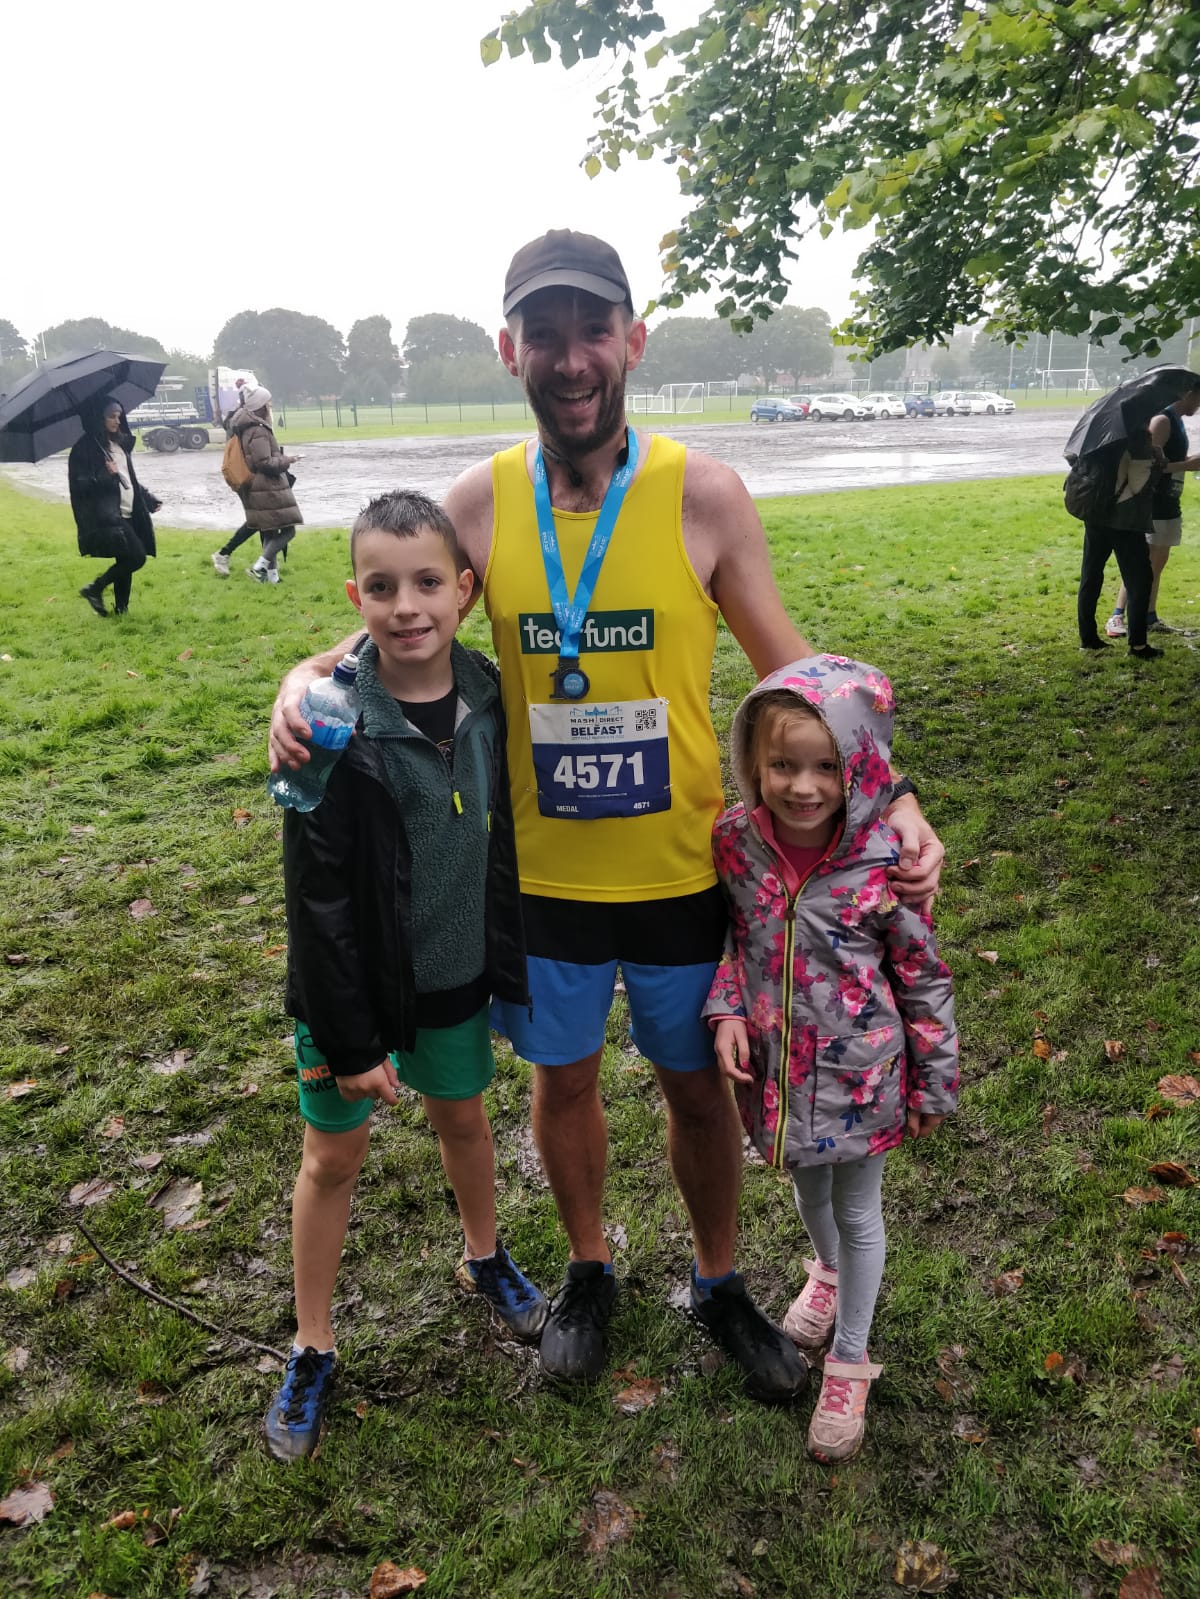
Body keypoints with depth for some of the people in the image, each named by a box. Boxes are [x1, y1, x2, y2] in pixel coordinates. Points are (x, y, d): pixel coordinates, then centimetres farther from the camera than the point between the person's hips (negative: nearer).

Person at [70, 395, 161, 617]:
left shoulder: (120, 443, 16)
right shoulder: (85, 447, -8)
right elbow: (80, 484, -13)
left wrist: (148, 500, 21)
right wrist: (107, 476, -24)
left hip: (128, 514, 8)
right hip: (106, 517, -8)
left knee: (126, 560, 6)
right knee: (136, 557, -15)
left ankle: (121, 607, 16)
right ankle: (94, 589, 2)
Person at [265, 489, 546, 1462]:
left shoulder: (486, 693, -8)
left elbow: (501, 837, 4)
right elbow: (320, 896, -19)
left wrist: (508, 964, 8)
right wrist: (351, 1038, -16)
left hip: (456, 975, 4)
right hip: (356, 983, -4)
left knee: (464, 1117, 24)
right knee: (334, 1157, 13)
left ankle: (485, 1259, 52)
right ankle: (313, 1349, 33)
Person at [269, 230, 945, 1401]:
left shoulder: (702, 493, -12)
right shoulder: (481, 502, -7)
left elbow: (792, 673, -6)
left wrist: (888, 800, -17)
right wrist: (307, 679, -17)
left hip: (680, 873, -1)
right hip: (541, 874, 2)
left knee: (698, 1086, 17)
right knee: (563, 1081, 20)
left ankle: (718, 1284, 45)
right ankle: (588, 1270, 48)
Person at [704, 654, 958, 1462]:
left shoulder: (882, 863, -23)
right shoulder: (736, 843, -15)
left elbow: (924, 980, -12)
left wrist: (934, 1084, -5)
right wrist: (727, 1012, -12)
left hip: (859, 1073, -3)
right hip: (779, 1065, 3)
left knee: (857, 1209, 16)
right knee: (809, 1189, 28)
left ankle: (849, 1362, 37)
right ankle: (829, 1270, 60)